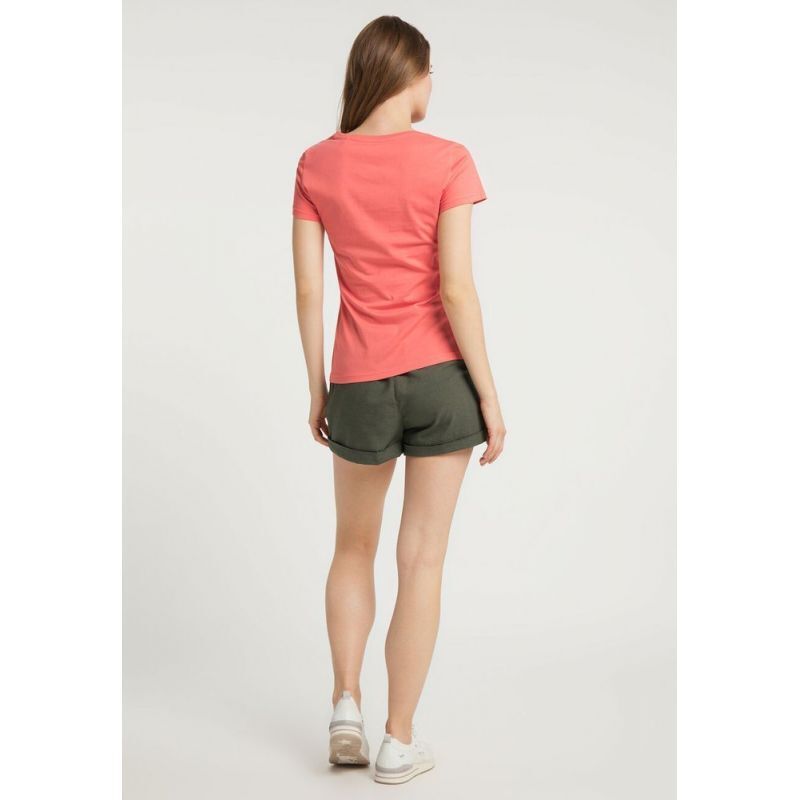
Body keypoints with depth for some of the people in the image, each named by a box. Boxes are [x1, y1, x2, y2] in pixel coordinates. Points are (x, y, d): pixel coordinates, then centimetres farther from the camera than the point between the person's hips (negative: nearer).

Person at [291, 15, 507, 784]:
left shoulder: (316, 164, -1)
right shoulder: (447, 161, -9)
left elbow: (307, 290, -1)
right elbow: (457, 288, -14)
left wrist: (317, 391, 10)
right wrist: (490, 396, -6)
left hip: (362, 386, 2)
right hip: (441, 376, -2)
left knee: (354, 548, 23)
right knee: (422, 561, 6)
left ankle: (345, 708, 15)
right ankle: (399, 741, 12)